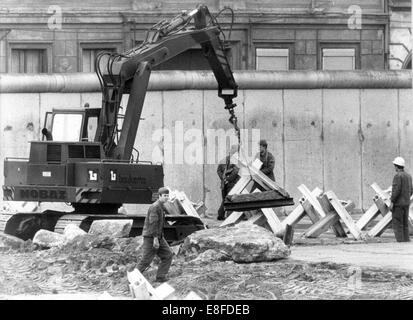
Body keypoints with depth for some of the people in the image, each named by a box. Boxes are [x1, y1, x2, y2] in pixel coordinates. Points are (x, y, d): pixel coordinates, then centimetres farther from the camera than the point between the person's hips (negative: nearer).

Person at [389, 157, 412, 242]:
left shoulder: (398, 176, -14)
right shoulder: (408, 176, 12)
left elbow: (396, 190, -21)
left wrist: (392, 202, -17)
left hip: (398, 203, -8)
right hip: (406, 203, 8)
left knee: (397, 224, -5)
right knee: (405, 224, 10)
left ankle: (400, 240, -10)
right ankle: (406, 240, 8)